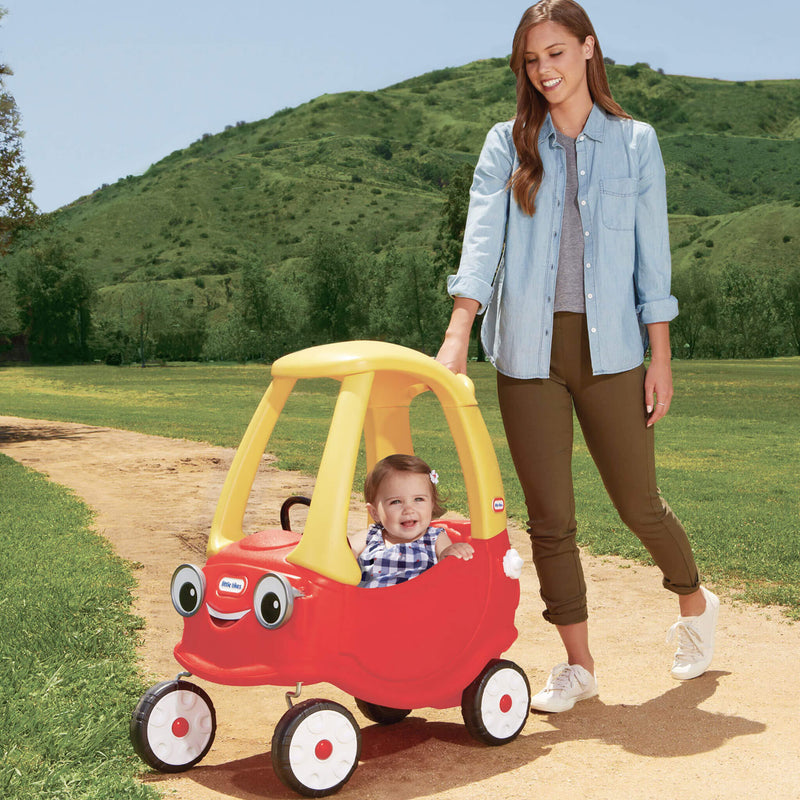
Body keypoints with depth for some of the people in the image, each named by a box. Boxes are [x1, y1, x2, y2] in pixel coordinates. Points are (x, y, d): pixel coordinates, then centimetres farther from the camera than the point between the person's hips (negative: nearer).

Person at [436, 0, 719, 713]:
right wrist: (457, 336, -19)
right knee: (550, 517, 3)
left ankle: (695, 602, 36)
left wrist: (661, 358, 0)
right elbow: (481, 241, -5)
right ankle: (578, 665, 18)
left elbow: (652, 256, 5)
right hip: (528, 351, 1)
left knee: (639, 502, 6)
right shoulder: (508, 145, 7)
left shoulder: (635, 143, 7)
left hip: (609, 347, -1)